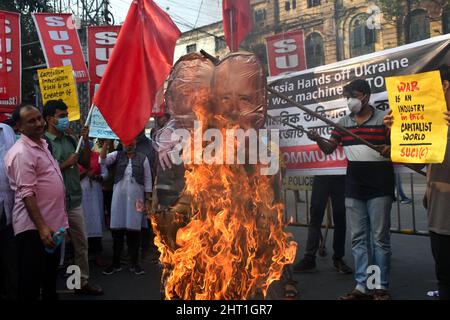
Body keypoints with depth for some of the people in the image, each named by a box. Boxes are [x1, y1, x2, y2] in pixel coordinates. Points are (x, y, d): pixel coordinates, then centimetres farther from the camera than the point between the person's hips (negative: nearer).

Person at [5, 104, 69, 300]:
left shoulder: (42, 145, 13)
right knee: (30, 283, 1)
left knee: (50, 277, 21)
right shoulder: (22, 153, -17)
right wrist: (41, 227, -28)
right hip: (34, 228, -9)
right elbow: (27, 194, -24)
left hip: (52, 224, 9)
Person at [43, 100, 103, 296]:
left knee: (81, 243, 12)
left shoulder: (70, 140, 10)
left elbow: (86, 163, 13)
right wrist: (67, 163, -13)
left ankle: (83, 282, 25)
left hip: (75, 201, 7)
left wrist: (86, 141, 2)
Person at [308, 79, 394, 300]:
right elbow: (329, 149, 10)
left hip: (379, 187, -4)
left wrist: (389, 150, -23)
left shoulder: (384, 119, -4)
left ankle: (381, 287, 12)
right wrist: (318, 139, -10)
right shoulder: (344, 123, 9)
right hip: (353, 188, 5)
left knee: (380, 238, 2)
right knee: (358, 238, 7)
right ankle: (361, 286, 14)